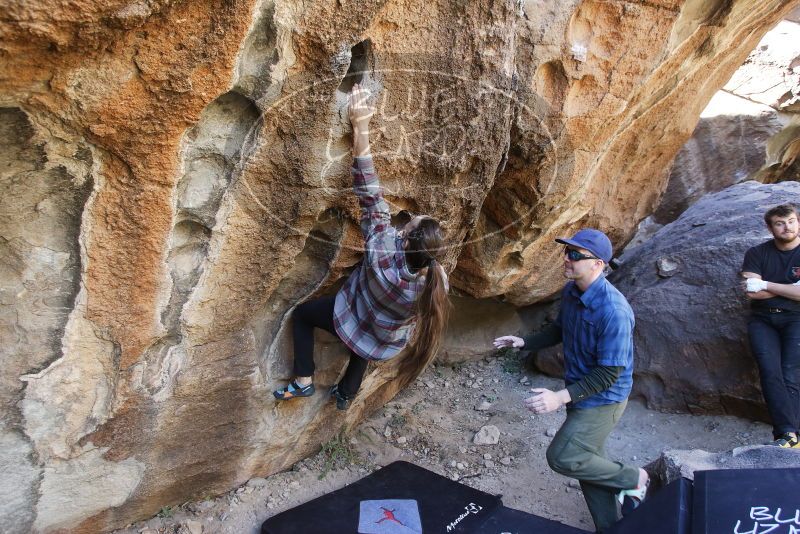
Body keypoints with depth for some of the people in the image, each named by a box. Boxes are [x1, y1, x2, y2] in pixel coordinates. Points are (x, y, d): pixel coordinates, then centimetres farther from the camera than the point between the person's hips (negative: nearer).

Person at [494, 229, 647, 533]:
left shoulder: (613, 311, -31)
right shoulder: (570, 291, -5)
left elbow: (608, 374, -27)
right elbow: (559, 331, 13)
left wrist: (561, 397, -31)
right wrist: (524, 343, 2)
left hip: (603, 398, -8)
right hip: (580, 391, 8)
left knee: (562, 457, -5)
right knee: (588, 462, 18)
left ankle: (633, 479, 17)